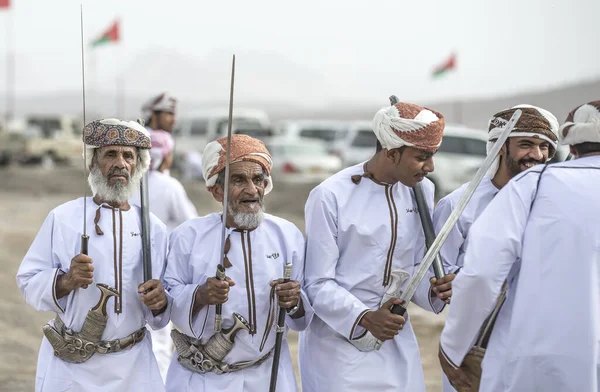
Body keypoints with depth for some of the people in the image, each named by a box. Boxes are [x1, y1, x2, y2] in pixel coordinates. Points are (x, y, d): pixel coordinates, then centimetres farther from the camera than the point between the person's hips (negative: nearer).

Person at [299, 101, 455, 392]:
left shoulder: (422, 191, 2)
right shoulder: (330, 196, -15)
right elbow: (318, 284, -13)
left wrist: (432, 290, -10)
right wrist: (364, 318, -27)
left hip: (396, 342, 5)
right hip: (338, 339, -5)